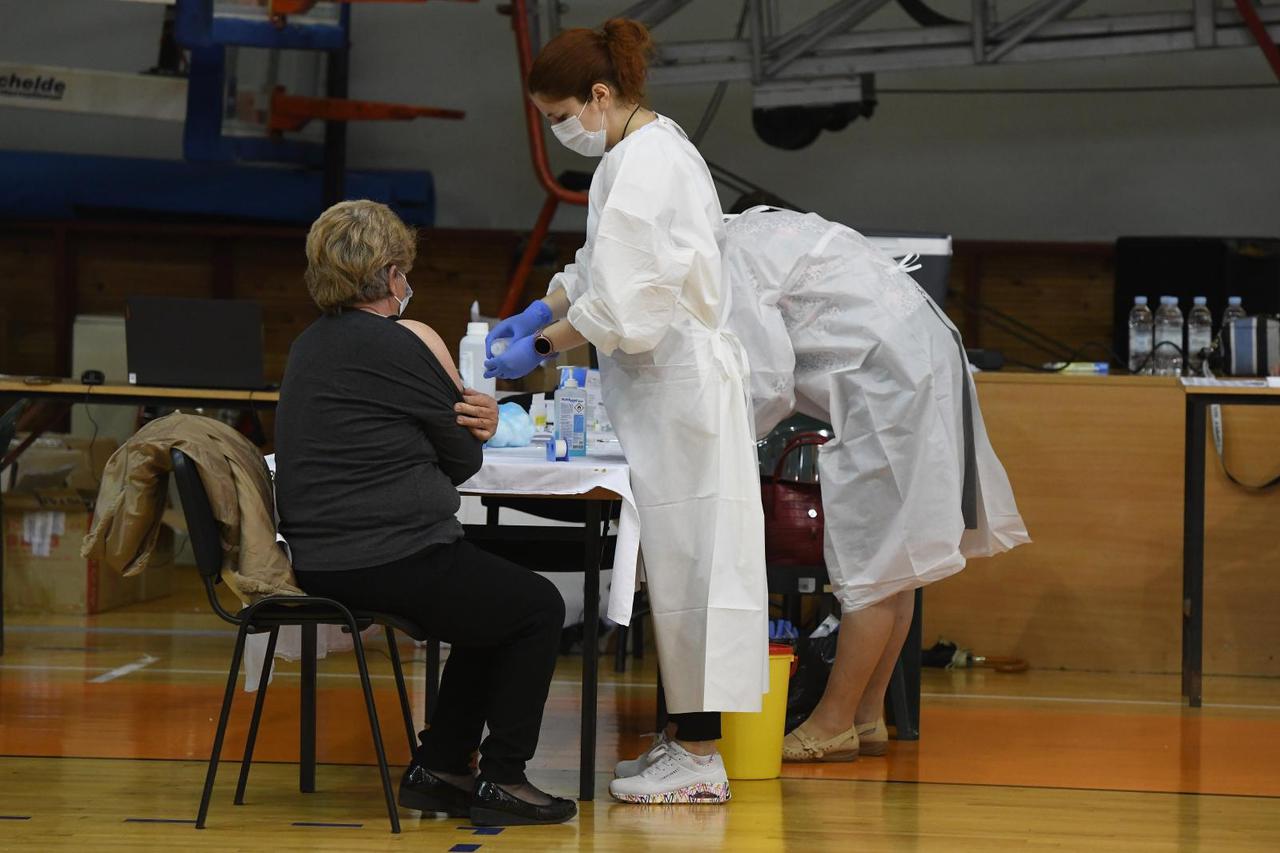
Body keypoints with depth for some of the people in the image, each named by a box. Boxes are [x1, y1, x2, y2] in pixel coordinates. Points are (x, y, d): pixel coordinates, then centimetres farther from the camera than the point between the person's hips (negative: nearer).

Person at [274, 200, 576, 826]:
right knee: (538, 609, 10)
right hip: (393, 559, -9)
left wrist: (466, 418, 1)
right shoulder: (409, 341, -12)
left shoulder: (308, 347, 14)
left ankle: (437, 768, 24)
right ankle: (500, 779, 11)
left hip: (314, 564, 9)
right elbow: (464, 461, -5)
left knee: (493, 606, 26)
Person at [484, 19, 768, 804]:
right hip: (667, 384, 10)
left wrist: (541, 347, -14)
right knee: (675, 564, 12)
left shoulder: (645, 166, -19)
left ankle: (700, 759, -2)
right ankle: (687, 736, 18)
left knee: (683, 562, -6)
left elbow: (622, 305, -22)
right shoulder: (648, 146, 14)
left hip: (680, 382, -10)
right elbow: (605, 268, 23)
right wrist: (540, 312, 11)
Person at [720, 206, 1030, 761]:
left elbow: (768, 386, -12)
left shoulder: (733, 263, -9)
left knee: (872, 556, -5)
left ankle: (833, 725, 0)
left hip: (888, 377, -10)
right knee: (892, 549, 12)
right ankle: (868, 717, 17)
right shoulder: (763, 232, 21)